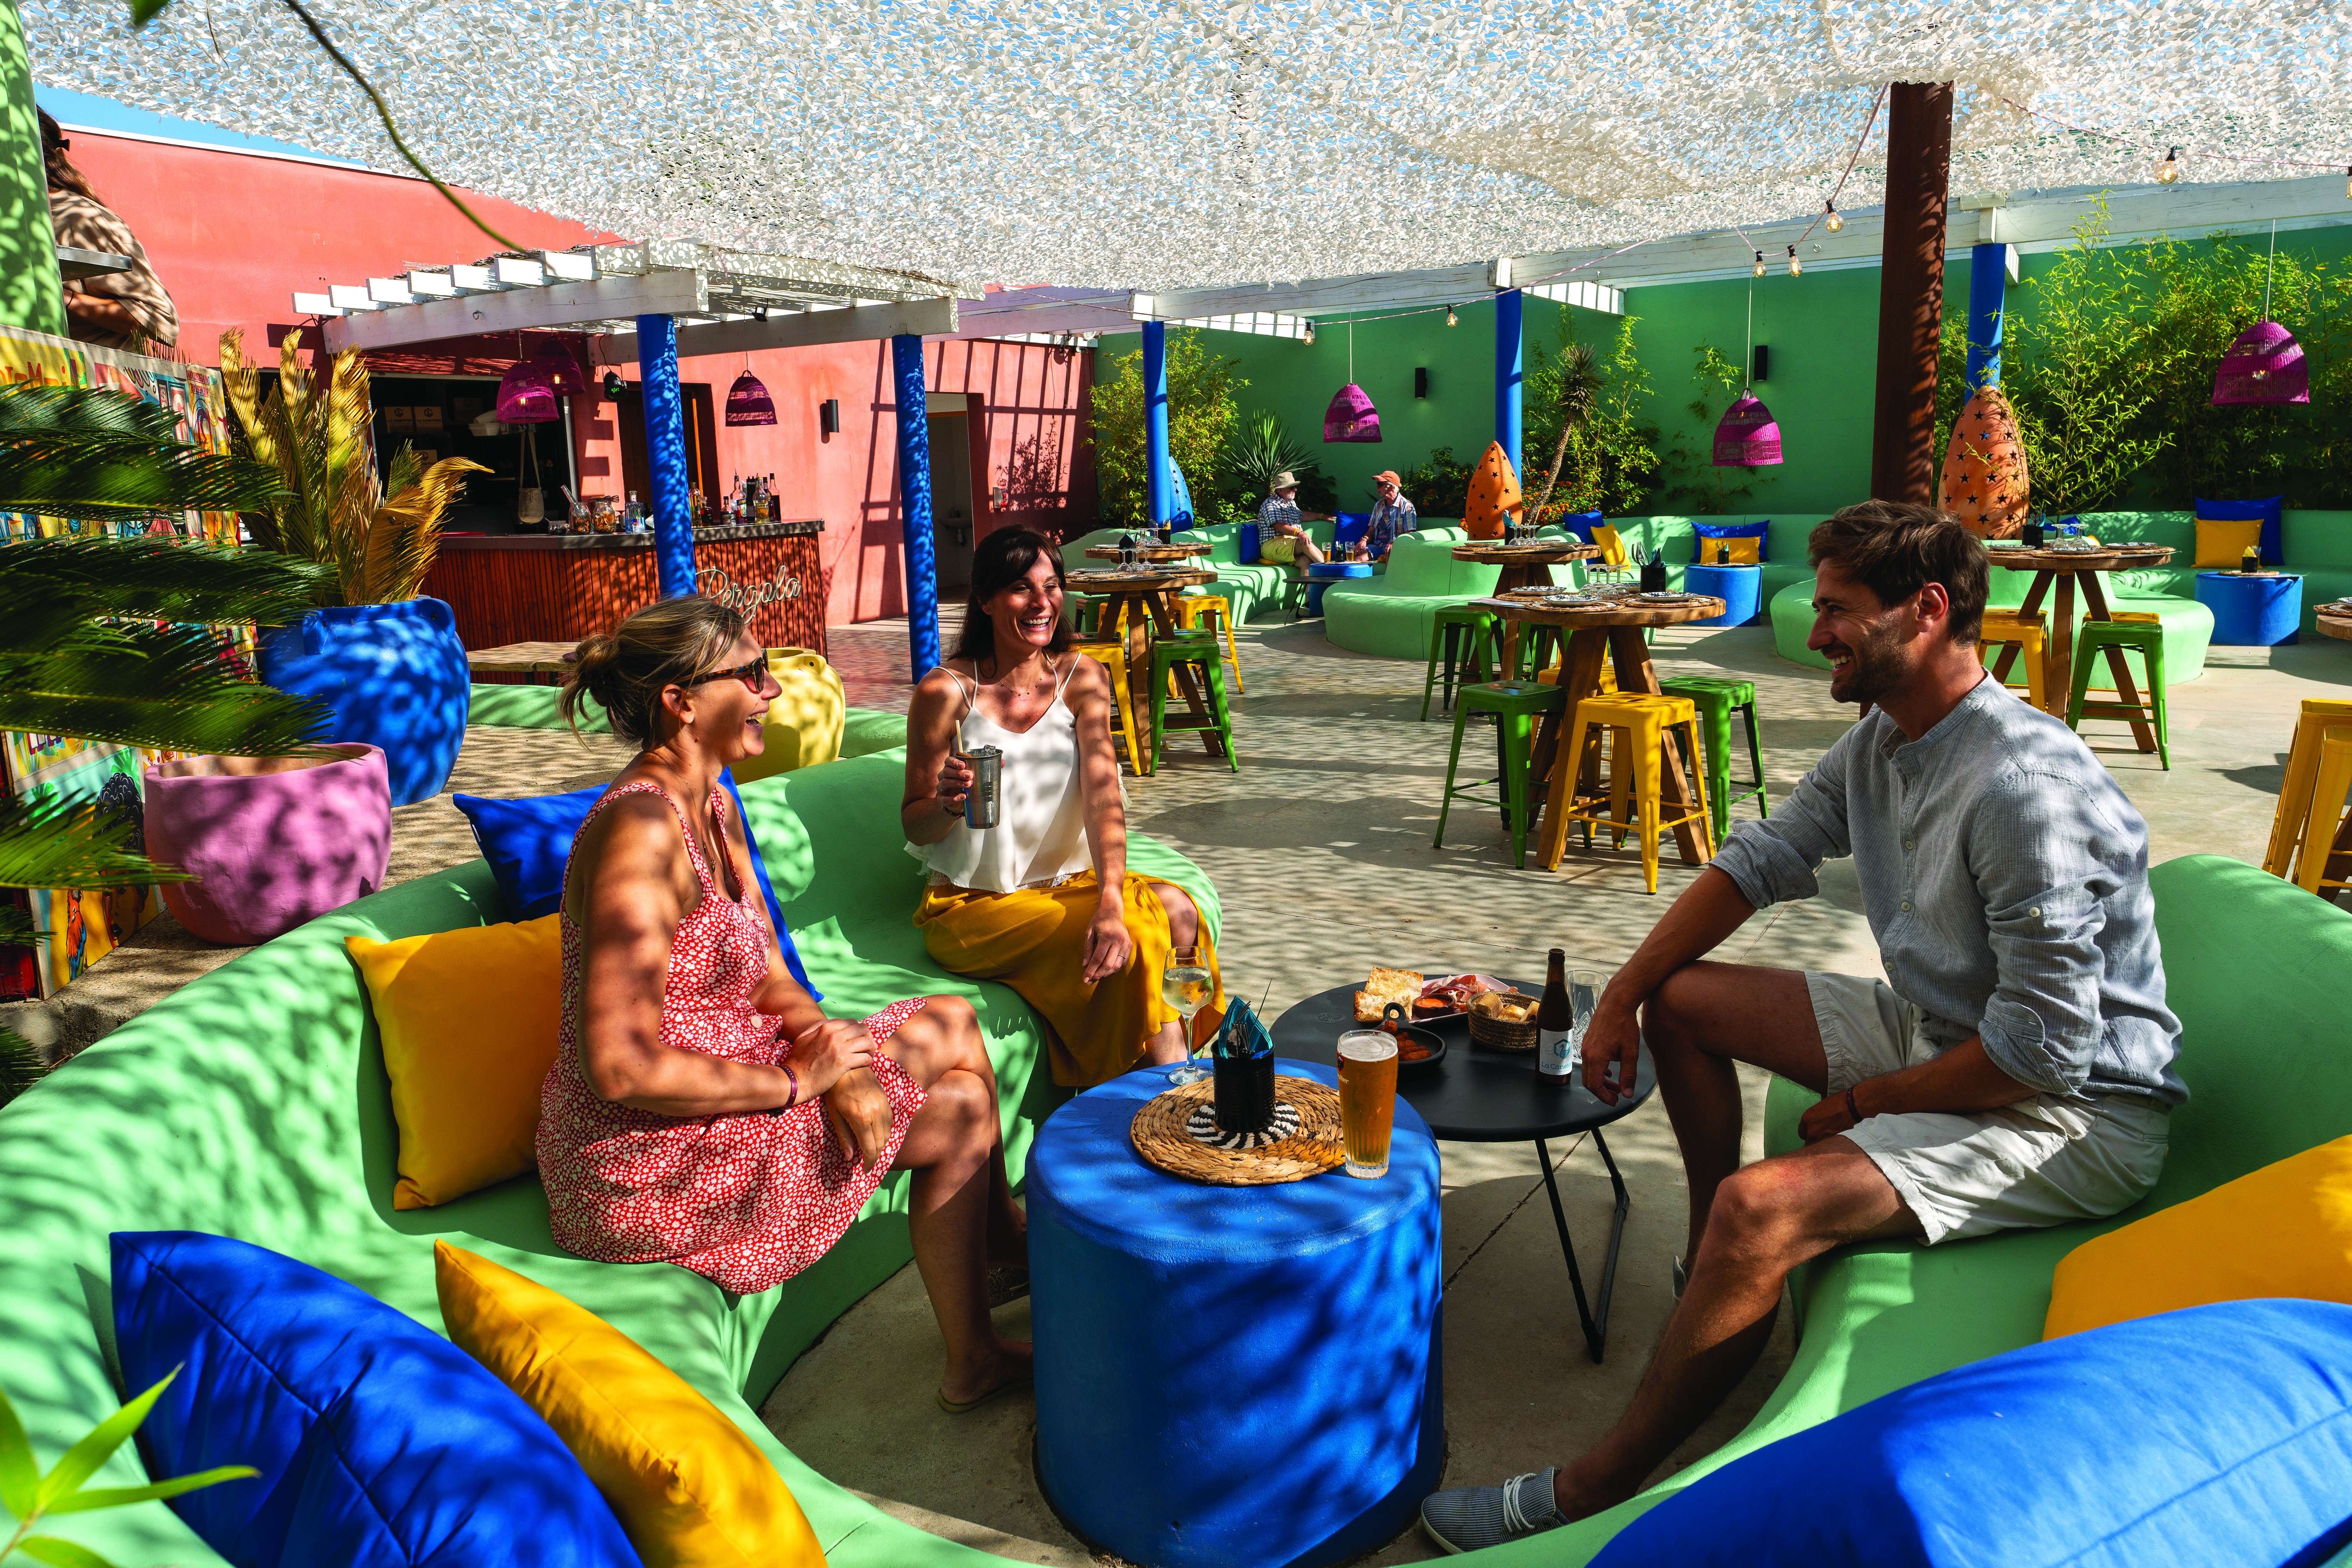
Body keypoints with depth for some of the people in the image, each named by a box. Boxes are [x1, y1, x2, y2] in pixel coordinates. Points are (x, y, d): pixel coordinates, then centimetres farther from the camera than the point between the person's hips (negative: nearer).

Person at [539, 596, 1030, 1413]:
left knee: (953, 1022, 12)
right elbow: (621, 1067, -30)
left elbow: (768, 975, 7)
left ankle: (1001, 1234, 32)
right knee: (961, 1106, -2)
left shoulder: (711, 805, 5)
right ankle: (973, 1362, 19)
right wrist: (796, 1081, -19)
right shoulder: (641, 831, -26)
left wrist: (835, 1054, -12)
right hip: (648, 1160, -9)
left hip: (717, 1085, 9)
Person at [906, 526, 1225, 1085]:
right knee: (1140, 933, -26)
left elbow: (1103, 793, -15)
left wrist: (1110, 902, -31)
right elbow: (915, 827, -3)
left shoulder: (1083, 678, 0)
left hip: (1067, 884, 4)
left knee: (1175, 909, -24)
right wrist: (947, 804, -28)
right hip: (972, 907, -4)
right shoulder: (947, 691, -10)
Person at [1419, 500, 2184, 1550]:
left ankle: (1589, 1495, -15)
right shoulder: (1878, 743, 1)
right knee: (1680, 998, 9)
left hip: (2073, 1111, -9)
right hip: (1934, 1031, 10)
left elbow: (2043, 1049, -28)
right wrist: (1621, 996, 2)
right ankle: (1719, 1276, 21)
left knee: (1761, 1207, -30)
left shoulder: (2027, 787, -29)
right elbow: (1759, 862, 8)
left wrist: (1865, 1102, -15)